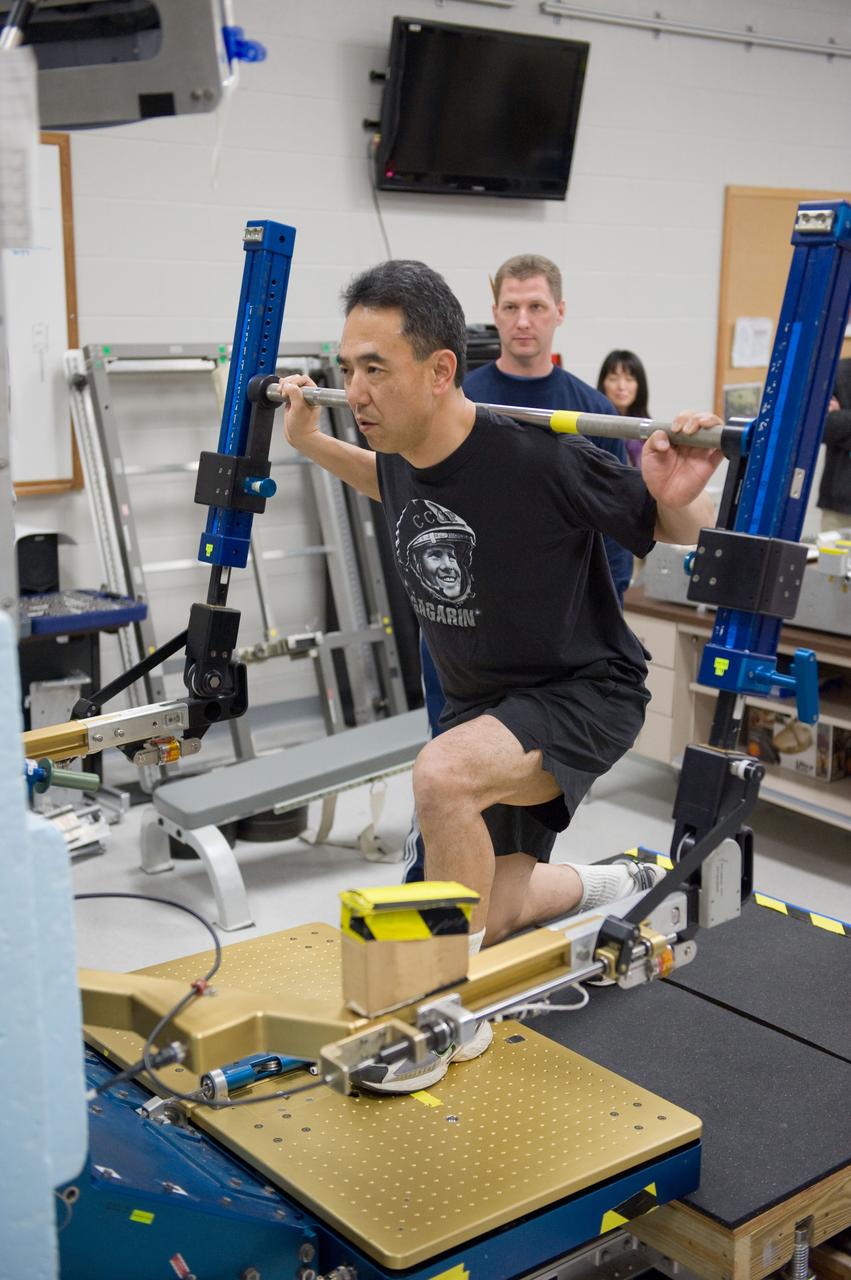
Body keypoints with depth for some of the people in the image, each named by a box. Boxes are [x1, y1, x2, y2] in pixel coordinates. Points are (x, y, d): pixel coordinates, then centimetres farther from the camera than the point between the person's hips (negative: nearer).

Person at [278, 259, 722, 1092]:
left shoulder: (537, 460, -29)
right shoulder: (401, 453, -9)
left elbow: (675, 531, -16)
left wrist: (677, 496, -38)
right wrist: (308, 441, 12)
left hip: (583, 692, -7)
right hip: (479, 702, 7)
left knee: (442, 773, -36)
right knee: (471, 914, 11)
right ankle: (613, 886, 37)